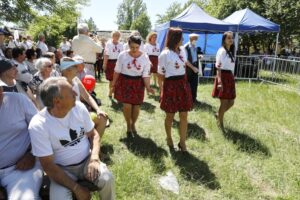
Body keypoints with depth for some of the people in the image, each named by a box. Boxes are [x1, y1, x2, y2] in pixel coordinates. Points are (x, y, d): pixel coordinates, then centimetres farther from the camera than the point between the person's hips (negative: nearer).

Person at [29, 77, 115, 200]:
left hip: (87, 161, 2)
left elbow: (93, 134, 2)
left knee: (107, 179, -24)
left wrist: (94, 158, -16)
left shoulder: (79, 107, -10)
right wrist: (76, 188, -19)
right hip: (62, 170, -2)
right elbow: (48, 166, -16)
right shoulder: (38, 125, -20)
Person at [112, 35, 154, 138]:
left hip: (138, 83, 1)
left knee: (136, 105, 7)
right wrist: (113, 83, 3)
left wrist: (148, 87, -16)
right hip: (124, 82, -1)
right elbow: (117, 70, -1)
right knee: (127, 105, -3)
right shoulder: (122, 55, -10)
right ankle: (128, 126, 23)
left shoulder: (145, 57, -8)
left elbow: (146, 74, -6)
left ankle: (133, 124, 34)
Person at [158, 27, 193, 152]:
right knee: (170, 115, 9)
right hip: (171, 85, -6)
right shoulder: (165, 54, -12)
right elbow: (160, 74, -7)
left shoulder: (182, 50, 9)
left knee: (184, 115, 6)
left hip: (183, 84, 6)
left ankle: (182, 142, 20)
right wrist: (168, 84, 3)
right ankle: (169, 138, 33)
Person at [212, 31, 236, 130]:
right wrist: (219, 81, -22)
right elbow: (218, 67, -15)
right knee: (224, 103, -2)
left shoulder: (231, 51, 17)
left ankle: (218, 114, 35)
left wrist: (232, 78, 16)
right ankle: (220, 123, 15)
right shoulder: (222, 51, -9)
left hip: (230, 77, 8)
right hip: (223, 77, -8)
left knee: (231, 102, 12)